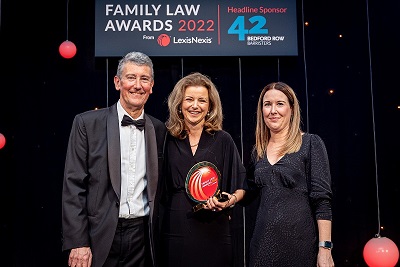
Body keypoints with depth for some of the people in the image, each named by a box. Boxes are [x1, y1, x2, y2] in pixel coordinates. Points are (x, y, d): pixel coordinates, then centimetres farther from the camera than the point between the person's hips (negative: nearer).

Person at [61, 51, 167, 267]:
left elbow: (157, 188, 11)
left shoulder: (159, 130, 6)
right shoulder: (87, 123, -4)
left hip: (142, 236, 3)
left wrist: (158, 237, 6)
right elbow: (73, 185, -6)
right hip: (99, 237, -2)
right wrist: (77, 242, -11)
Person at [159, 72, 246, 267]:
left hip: (215, 231, -1)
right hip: (176, 229, 1)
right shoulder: (169, 141, 5)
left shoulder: (223, 140, 0)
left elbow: (242, 185, 4)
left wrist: (232, 199, -15)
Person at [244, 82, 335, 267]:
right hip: (263, 243, 4)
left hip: (300, 241, -4)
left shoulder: (311, 143, -4)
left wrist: (325, 247, -15)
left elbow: (322, 200, -9)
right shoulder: (258, 151, 9)